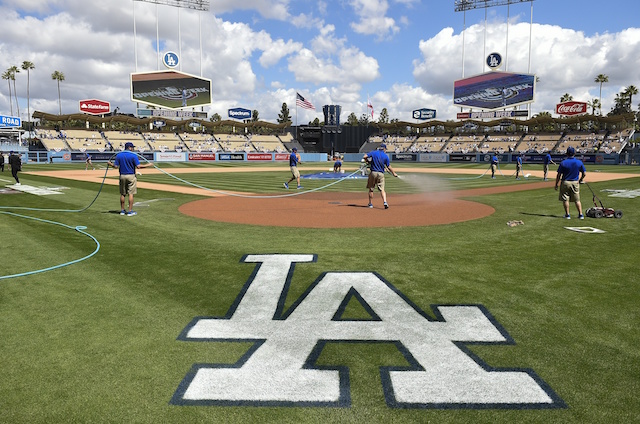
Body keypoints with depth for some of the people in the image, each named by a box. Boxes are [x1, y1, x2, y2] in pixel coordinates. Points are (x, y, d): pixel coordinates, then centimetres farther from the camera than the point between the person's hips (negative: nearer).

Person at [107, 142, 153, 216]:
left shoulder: (118, 155, 3)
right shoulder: (133, 155, -8)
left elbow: (116, 166, -1)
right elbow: (138, 166, -16)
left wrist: (110, 164, 19)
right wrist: (148, 165, -6)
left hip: (122, 176, 4)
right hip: (131, 176, -4)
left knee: (122, 194, 12)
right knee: (131, 193, -1)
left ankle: (122, 210, 18)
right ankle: (130, 211, -2)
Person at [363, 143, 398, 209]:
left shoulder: (373, 153, 2)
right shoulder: (386, 156, 3)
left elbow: (365, 156, -8)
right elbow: (388, 167, 3)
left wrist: (367, 161, 13)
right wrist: (394, 173, 16)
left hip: (373, 173, 0)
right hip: (381, 174, 0)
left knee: (371, 189, 11)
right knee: (382, 189, 0)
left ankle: (370, 204, 14)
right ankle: (385, 202, -20)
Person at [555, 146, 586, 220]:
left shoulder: (563, 163, -11)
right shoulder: (579, 162, -3)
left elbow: (559, 175, -10)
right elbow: (584, 173, 2)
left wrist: (556, 184, -1)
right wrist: (581, 180, 20)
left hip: (565, 183, -3)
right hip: (575, 183, 3)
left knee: (565, 199, 7)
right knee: (577, 200, 11)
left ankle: (567, 214, 9)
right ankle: (580, 214, 10)